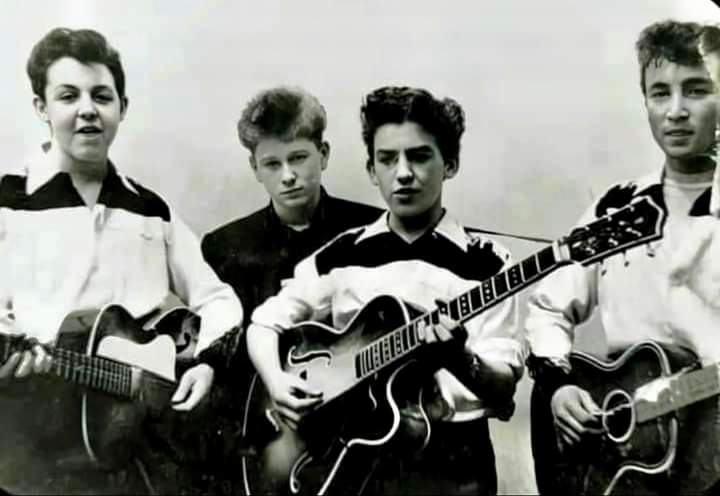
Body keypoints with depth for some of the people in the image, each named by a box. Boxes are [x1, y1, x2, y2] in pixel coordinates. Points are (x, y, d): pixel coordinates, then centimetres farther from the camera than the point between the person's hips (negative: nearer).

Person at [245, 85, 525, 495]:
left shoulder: (483, 262, -2)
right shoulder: (342, 255, 6)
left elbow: (504, 388, -6)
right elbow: (265, 323, 12)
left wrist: (460, 359, -25)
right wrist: (276, 381, -6)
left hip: (449, 461, -2)